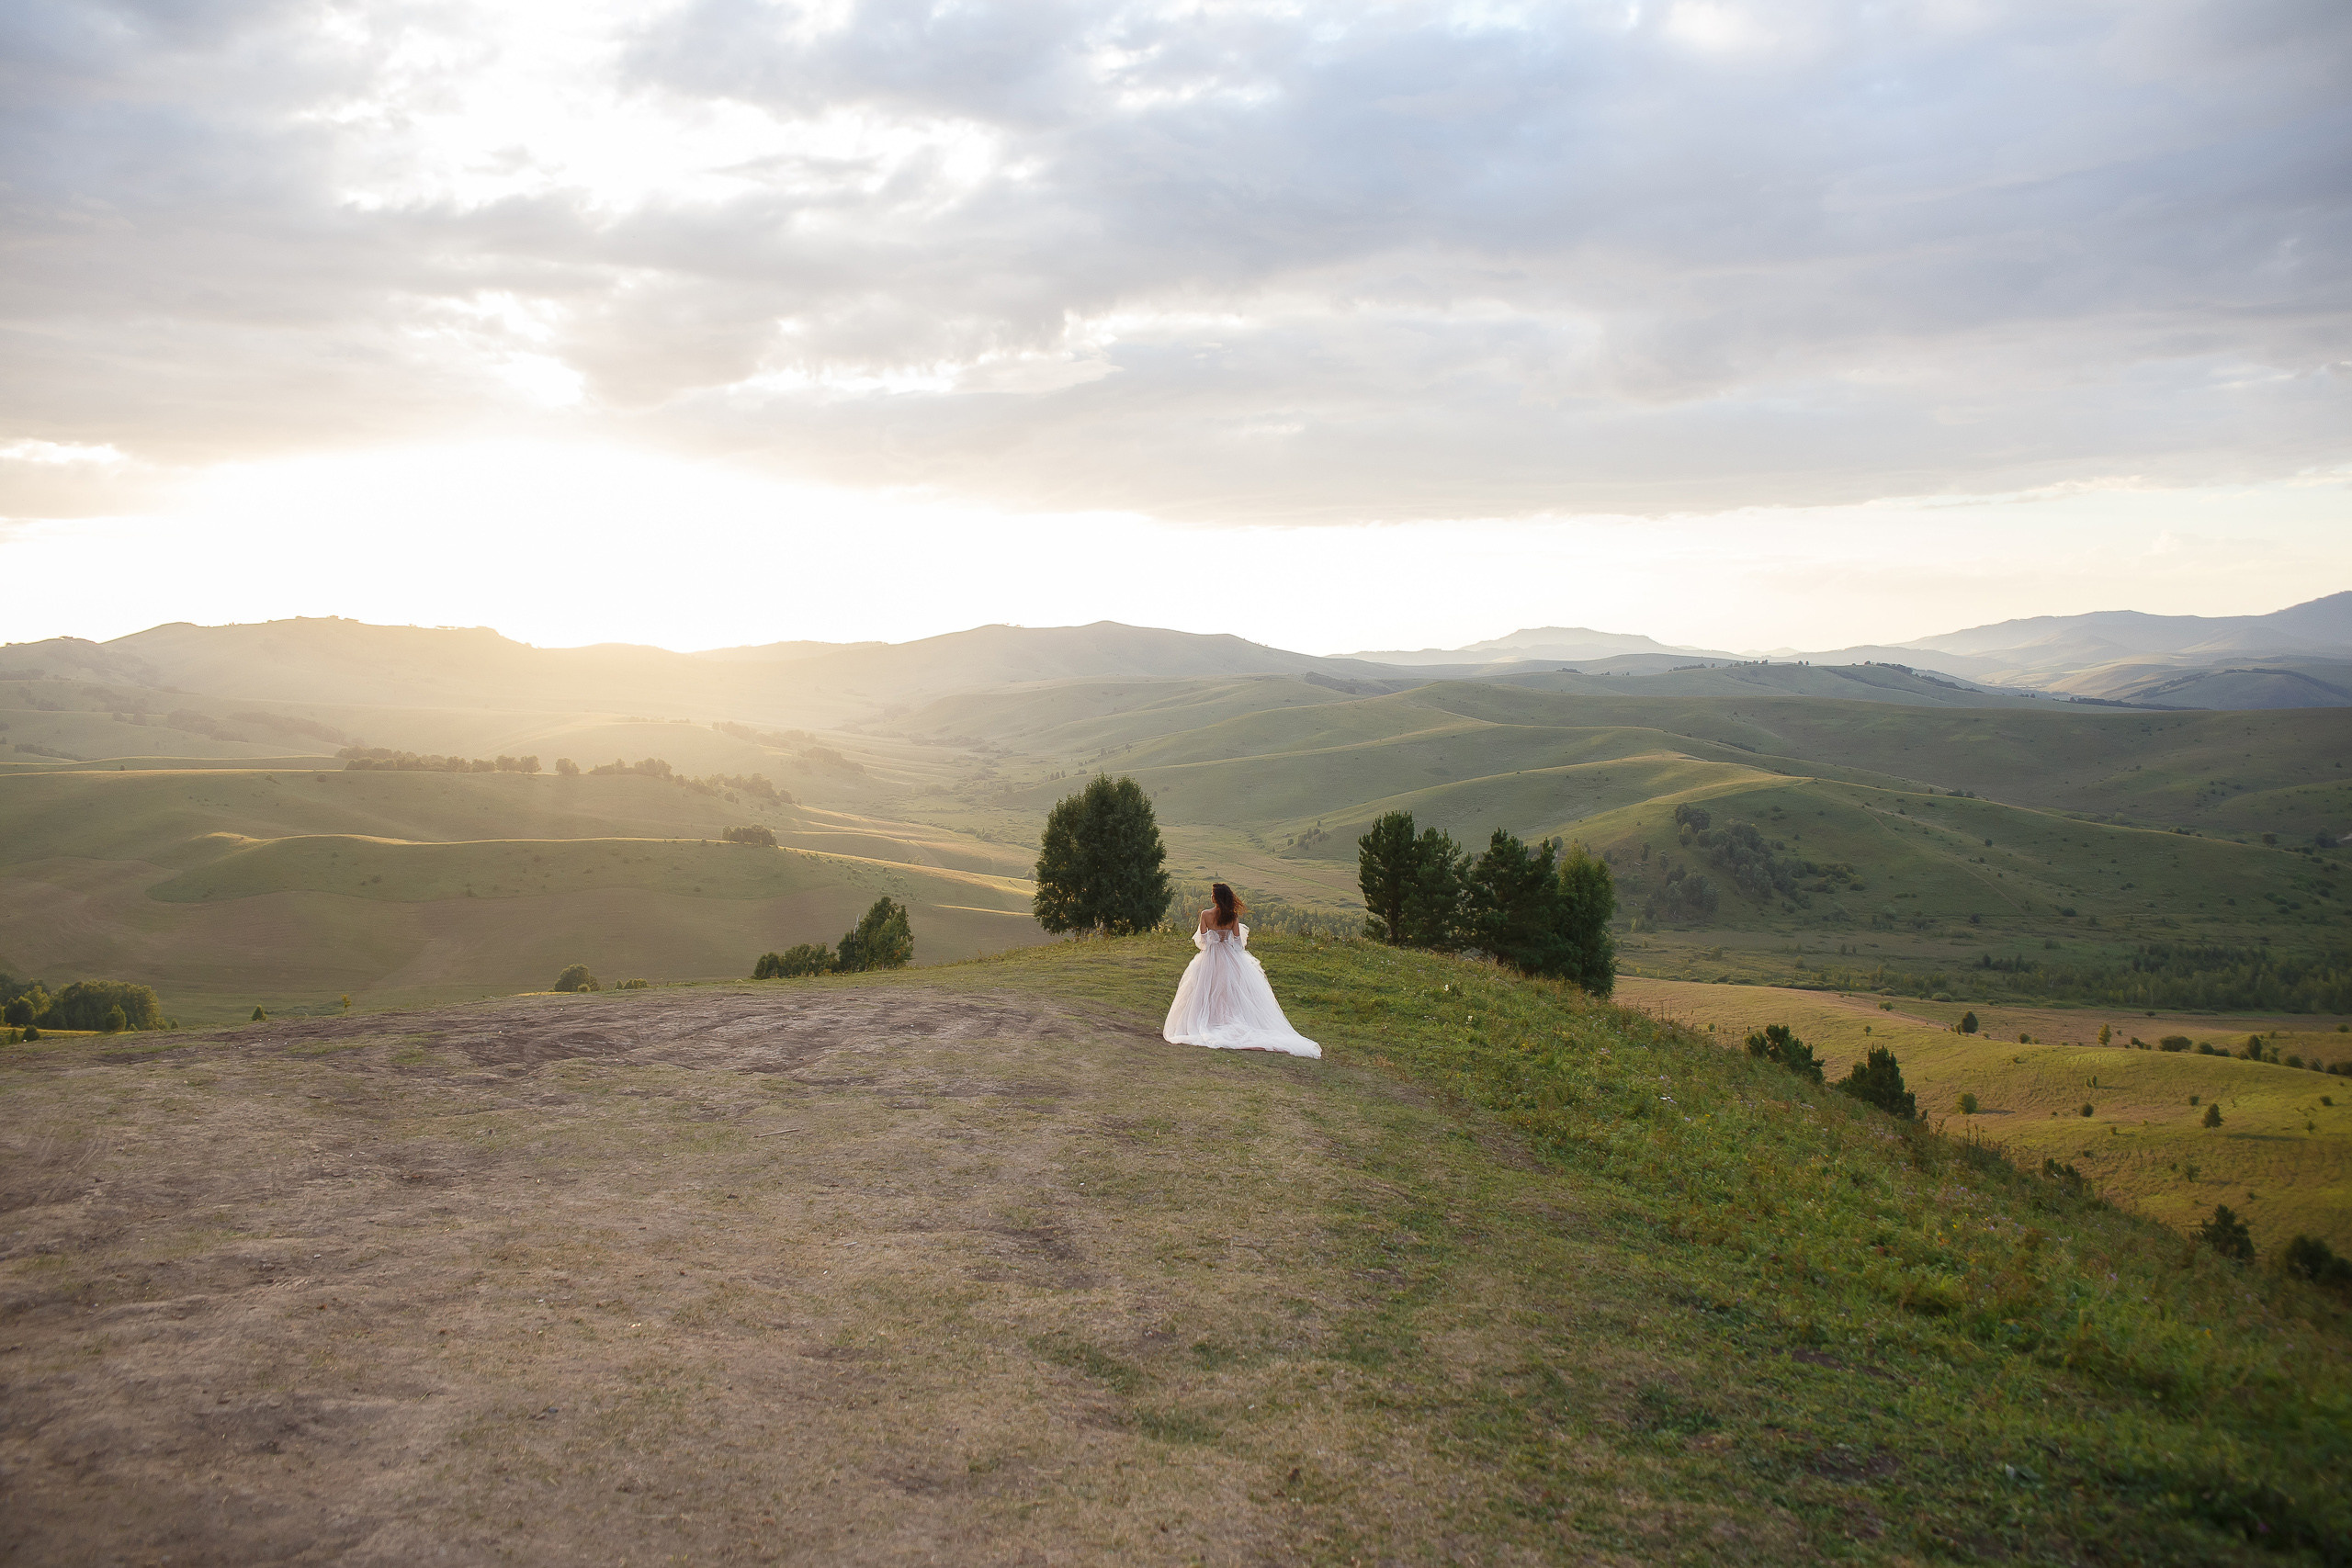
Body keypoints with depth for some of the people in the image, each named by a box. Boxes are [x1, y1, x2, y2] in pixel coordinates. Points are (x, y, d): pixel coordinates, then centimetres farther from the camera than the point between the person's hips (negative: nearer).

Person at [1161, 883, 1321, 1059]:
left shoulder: (1205, 915, -9)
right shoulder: (1233, 916, -5)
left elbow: (1201, 939, -8)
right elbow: (1238, 939, -4)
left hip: (1210, 958, -1)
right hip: (1230, 958, 2)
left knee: (1208, 993, 4)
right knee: (1232, 992, 7)